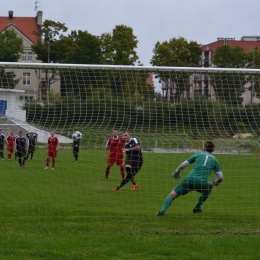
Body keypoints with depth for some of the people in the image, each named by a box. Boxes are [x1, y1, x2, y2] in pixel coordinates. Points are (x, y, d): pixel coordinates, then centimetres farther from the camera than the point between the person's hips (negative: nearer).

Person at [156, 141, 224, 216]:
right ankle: (197, 207, 41)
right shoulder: (214, 160, 19)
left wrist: (176, 173, 34)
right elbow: (221, 178, 16)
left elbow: (182, 165, 15)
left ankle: (163, 210, -19)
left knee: (172, 195, 7)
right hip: (202, 183, 1)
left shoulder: (198, 155, 19)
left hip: (190, 179, -1)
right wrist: (214, 183, 38)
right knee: (208, 188, 37)